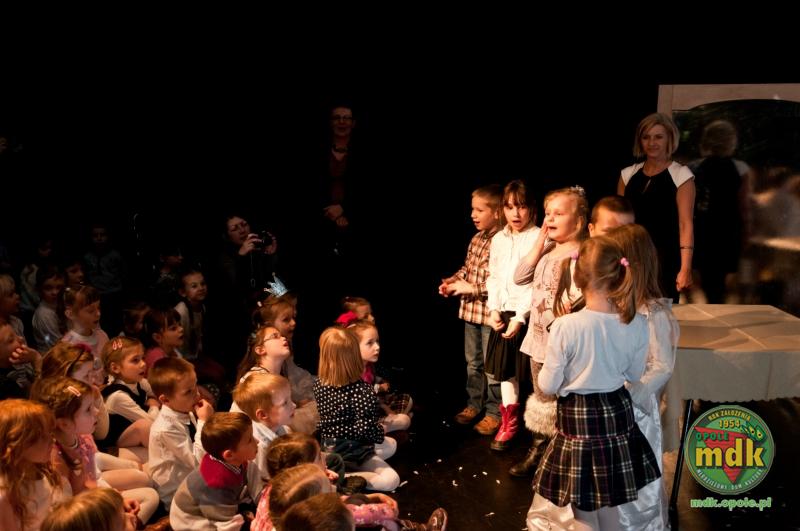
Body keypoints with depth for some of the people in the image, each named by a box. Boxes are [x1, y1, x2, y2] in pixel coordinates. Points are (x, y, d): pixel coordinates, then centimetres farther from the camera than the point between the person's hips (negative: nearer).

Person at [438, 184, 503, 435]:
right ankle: (474, 403, 36)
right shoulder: (476, 239, 5)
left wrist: (472, 288, -21)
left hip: (490, 313, -8)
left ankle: (494, 412, 21)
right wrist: (452, 280, 1)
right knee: (473, 362, 20)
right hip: (470, 311, 8)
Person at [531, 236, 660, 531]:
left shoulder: (565, 326, -23)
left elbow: (548, 386, -13)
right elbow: (634, 375, 5)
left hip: (578, 418, -4)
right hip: (617, 413, 4)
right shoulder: (637, 324, -11)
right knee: (610, 506, 23)